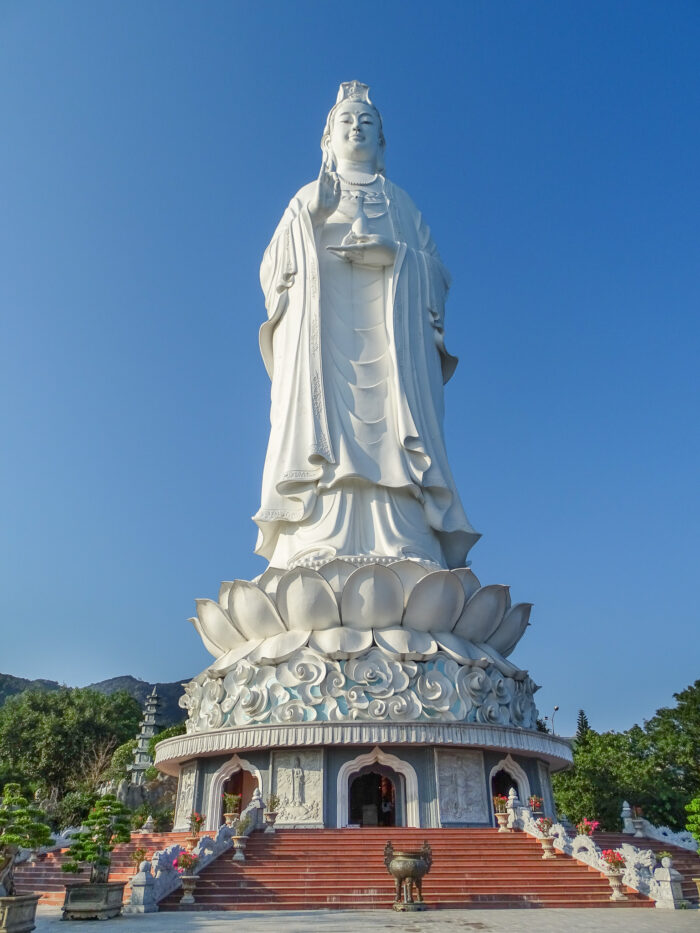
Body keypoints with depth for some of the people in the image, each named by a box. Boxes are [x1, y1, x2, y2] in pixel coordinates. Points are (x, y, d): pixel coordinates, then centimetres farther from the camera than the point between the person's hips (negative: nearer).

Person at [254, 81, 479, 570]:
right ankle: (320, 557, -25)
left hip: (390, 333, 1)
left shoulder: (401, 203, 25)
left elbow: (436, 272, 12)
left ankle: (401, 556, -24)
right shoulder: (307, 200, 26)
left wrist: (394, 255, -6)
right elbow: (274, 269, 15)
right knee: (325, 430, -19)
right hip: (321, 335, 0)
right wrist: (305, 222, -2)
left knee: (388, 438, -17)